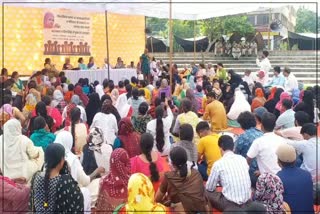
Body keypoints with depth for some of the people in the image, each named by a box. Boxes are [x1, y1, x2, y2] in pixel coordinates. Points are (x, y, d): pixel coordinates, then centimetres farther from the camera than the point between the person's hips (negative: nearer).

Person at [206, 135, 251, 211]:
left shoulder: (218, 164, -9)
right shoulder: (243, 159, 6)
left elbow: (209, 188, 3)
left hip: (230, 204, -6)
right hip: (247, 202, 6)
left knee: (207, 193, 14)